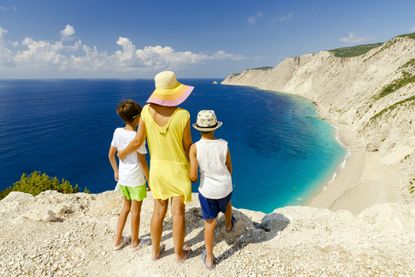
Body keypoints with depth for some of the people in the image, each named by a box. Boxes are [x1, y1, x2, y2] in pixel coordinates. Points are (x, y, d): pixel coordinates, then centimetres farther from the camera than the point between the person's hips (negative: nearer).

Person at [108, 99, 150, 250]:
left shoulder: (117, 132, -5)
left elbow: (111, 155, 3)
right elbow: (142, 162, -16)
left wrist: (116, 171, 18)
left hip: (123, 177, 6)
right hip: (136, 179, -6)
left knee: (126, 207, 25)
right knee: (135, 212, 14)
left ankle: (118, 240, 37)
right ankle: (135, 242, 34)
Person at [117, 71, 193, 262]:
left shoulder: (147, 110, -12)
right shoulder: (183, 115, -21)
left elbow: (138, 141, -8)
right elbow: (188, 145, -12)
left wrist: (123, 153, 13)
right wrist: (190, 166, 6)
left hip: (157, 167, 4)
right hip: (178, 169, -3)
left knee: (159, 211, 20)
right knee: (178, 212, 12)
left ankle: (155, 251, 36)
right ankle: (179, 253, 30)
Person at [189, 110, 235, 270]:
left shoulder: (194, 148, -20)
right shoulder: (224, 144, -13)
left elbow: (193, 176, -20)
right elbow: (229, 168, 0)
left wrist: (191, 178, 5)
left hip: (207, 191, -2)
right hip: (225, 188, 2)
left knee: (210, 223, 16)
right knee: (227, 204, 36)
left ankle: (209, 259, 32)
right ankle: (228, 225, 66)